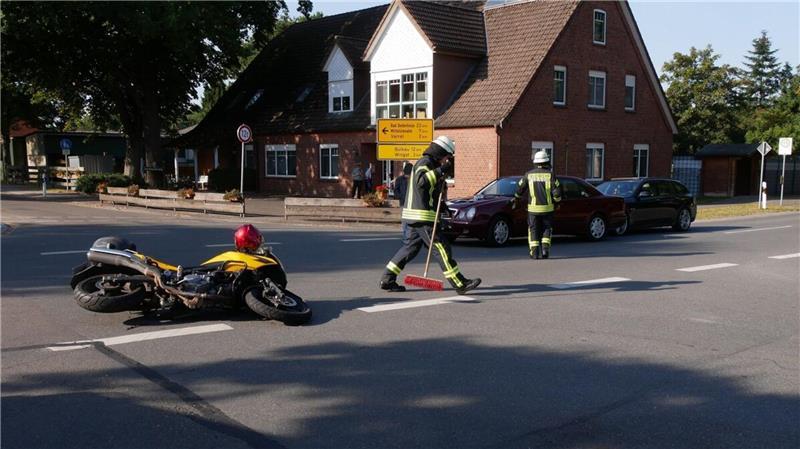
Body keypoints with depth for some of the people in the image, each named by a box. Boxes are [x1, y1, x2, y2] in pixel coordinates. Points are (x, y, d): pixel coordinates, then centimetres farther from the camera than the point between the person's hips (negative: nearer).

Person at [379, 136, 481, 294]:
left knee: (410, 247, 13)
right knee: (441, 248, -9)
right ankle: (460, 284, -7)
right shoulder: (425, 162, -10)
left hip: (415, 216, 11)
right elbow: (422, 181, -30)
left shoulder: (430, 164, 23)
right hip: (421, 216, -11)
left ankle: (387, 279, 15)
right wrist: (441, 170, -28)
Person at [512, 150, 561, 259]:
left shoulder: (529, 174, 0)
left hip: (533, 209, 1)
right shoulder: (550, 174, -5)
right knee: (546, 229, 15)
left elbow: (520, 189, 10)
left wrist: (516, 199, 28)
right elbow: (557, 192, -8)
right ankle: (545, 248, 0)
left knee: (533, 230, 9)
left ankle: (534, 253, 3)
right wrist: (557, 201, 11)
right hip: (547, 208, -1)